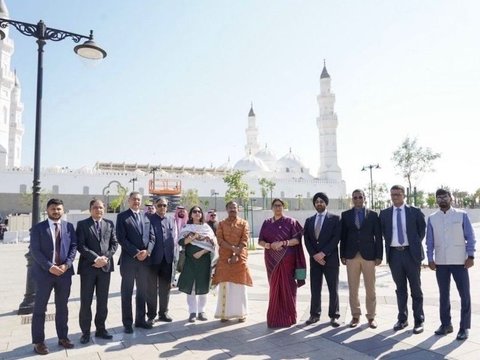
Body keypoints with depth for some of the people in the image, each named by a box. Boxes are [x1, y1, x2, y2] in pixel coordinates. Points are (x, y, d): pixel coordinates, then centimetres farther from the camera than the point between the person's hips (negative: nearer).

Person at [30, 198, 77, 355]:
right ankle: (38, 342, 18)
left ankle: (63, 337, 25)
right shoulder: (38, 228, -2)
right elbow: (34, 251, -8)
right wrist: (49, 267, -17)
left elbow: (74, 246, 2)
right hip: (44, 273, -2)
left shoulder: (69, 227, 5)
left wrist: (67, 264, -12)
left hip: (64, 272, 3)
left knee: (62, 307, 12)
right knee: (40, 308, 6)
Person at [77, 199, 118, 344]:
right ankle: (85, 332, 16)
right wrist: (95, 258, -16)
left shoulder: (109, 224, 10)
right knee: (86, 301, 4)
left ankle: (100, 329, 22)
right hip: (88, 267, -3)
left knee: (103, 300, 10)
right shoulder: (82, 224, 1)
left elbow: (114, 243, 6)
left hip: (105, 266, 3)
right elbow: (80, 246, -8)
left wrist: (105, 257, -10)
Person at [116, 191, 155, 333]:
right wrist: (136, 252, -15)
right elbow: (121, 238, -10)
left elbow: (152, 237, 8)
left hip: (144, 259, 5)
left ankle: (140, 320, 25)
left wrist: (147, 251, -9)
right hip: (128, 259, -5)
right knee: (127, 292, 5)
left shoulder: (146, 217, 12)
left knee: (142, 291, 13)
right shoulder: (122, 216, -2)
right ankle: (127, 323, 16)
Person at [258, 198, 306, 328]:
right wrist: (270, 245, -15)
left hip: (287, 259, -3)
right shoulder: (266, 223, 10)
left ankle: (288, 317, 10)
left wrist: (283, 243, -20)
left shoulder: (290, 221, 1)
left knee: (287, 287, -1)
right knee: (274, 287, 6)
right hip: (272, 260, 3)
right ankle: (274, 317, 15)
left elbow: (297, 239, -6)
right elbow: (260, 241, 5)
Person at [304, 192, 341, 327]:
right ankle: (315, 314, 17)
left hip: (330, 259, -3)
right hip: (314, 259, 3)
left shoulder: (335, 219, 0)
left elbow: (336, 238, -10)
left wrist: (323, 253, -16)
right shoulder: (309, 220, 11)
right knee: (315, 289, 7)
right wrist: (314, 255, -8)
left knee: (333, 289, 4)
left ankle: (334, 316, 14)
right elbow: (306, 240, 6)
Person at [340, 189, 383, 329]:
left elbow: (378, 236, 3)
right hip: (351, 256, 1)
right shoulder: (345, 215, 6)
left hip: (369, 255, -1)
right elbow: (343, 236, 6)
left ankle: (371, 316, 19)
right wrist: (342, 255, 1)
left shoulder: (373, 215, 4)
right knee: (352, 289, 7)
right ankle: (355, 316, 19)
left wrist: (379, 255, -3)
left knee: (370, 289, 6)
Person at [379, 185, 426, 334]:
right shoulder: (384, 213, 5)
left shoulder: (415, 212, 0)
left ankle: (419, 320, 17)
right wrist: (389, 242, 4)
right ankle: (402, 319, 23)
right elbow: (383, 232, 14)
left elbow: (422, 230, 9)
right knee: (400, 289, 12)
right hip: (394, 254, 2)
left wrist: (416, 244, 5)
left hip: (411, 253, -2)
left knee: (416, 289, 7)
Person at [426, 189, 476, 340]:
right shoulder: (432, 218, 5)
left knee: (465, 295, 4)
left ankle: (464, 327, 15)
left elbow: (470, 237, -2)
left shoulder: (462, 215, -1)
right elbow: (430, 241, 6)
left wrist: (470, 256, -10)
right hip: (440, 262, 2)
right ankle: (446, 324, 23)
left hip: (460, 261, -2)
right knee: (443, 295, 11)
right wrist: (430, 259, 0)